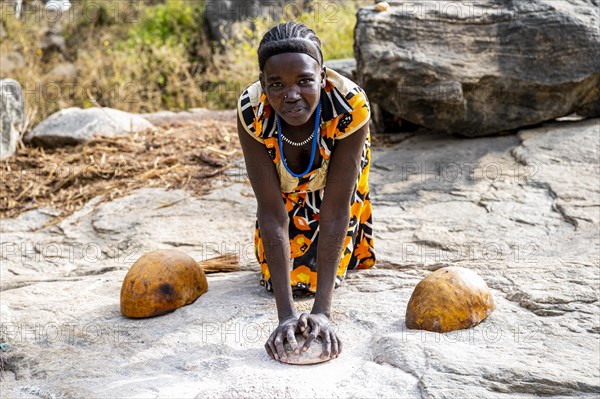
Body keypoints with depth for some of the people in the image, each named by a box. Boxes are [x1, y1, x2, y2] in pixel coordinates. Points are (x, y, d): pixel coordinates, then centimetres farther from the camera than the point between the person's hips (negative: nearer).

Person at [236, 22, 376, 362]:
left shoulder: (351, 105, -41)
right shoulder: (251, 111, -37)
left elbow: (335, 209, -37)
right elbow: (272, 212, -34)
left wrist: (323, 311, -40)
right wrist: (286, 314, -38)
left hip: (333, 172, -1)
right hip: (283, 181, 1)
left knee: (321, 273, -3)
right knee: (278, 277, 1)